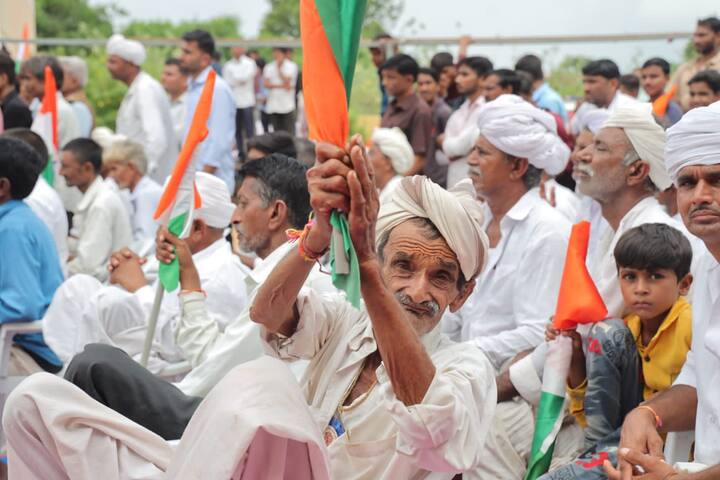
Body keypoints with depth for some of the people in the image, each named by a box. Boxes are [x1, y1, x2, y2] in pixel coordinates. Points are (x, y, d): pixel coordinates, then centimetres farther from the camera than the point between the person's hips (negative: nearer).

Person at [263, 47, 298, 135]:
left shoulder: (291, 66, 1)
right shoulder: (269, 67, 8)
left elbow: (287, 81, -10)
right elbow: (267, 84, -2)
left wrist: (279, 68, -7)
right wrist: (282, 86, -11)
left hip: (287, 105, -3)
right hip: (273, 106, 3)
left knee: (290, 133, -5)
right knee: (277, 133, 7)